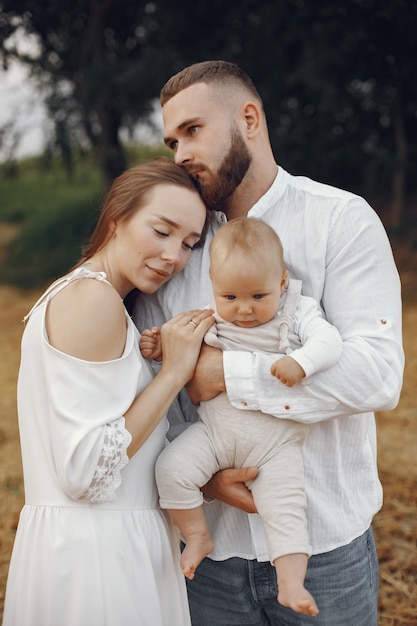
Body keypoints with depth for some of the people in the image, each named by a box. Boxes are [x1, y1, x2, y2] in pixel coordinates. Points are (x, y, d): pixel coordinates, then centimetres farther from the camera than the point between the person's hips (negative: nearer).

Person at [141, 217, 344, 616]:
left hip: (277, 440, -2)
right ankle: (197, 536, 6)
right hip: (215, 430, 2)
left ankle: (291, 584, 3)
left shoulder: (297, 314, -4)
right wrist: (159, 348, -6)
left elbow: (329, 340, -17)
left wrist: (301, 362, -36)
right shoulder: (209, 320, 3)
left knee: (284, 506, -10)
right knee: (172, 467, -16)